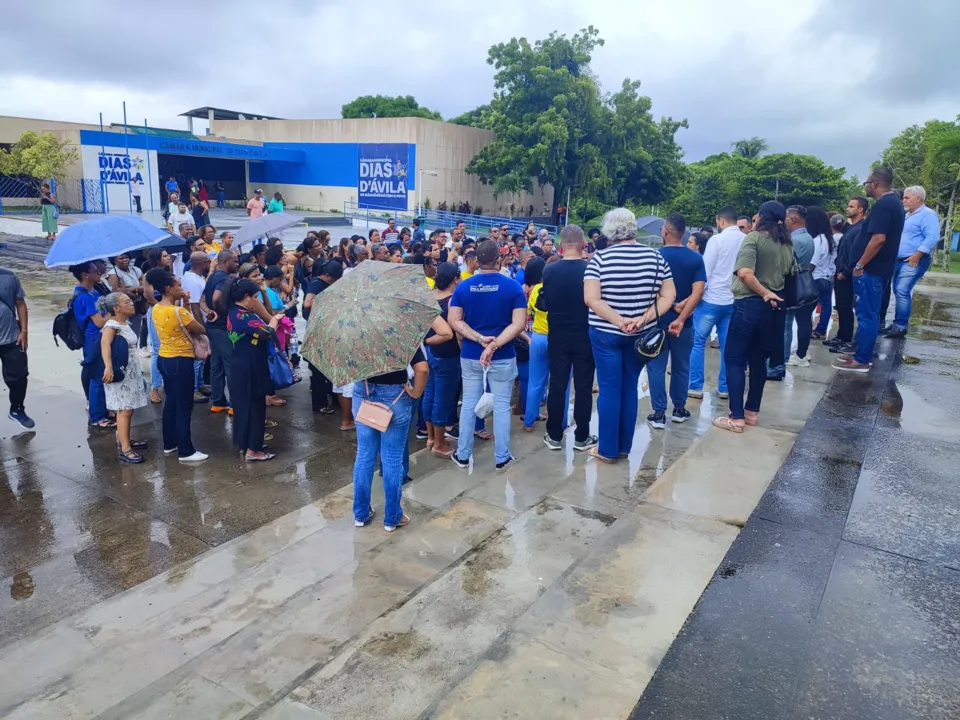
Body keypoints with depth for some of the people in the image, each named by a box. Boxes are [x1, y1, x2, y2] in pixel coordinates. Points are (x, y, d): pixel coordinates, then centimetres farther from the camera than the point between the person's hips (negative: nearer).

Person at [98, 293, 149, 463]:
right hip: (120, 373, -9)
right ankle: (124, 449, -5)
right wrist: (108, 367, -48)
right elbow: (105, 344, -35)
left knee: (128, 409, 14)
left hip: (131, 371, 9)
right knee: (125, 410, -8)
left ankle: (125, 440, 25)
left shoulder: (125, 323, 10)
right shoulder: (112, 325, -17)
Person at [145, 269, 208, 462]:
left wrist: (180, 303, 4)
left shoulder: (157, 309, 4)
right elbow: (202, 330, -13)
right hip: (181, 361, -9)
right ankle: (186, 452, 4)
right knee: (184, 406, -2)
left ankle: (169, 444, 29)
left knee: (171, 402, 19)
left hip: (164, 359, 9)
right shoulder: (178, 311, -21)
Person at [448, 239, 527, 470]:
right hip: (503, 356, -2)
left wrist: (480, 339, -11)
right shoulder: (513, 286, -9)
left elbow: (454, 321, -5)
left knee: (469, 404, 12)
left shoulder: (463, 286, -1)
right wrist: (494, 344, -18)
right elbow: (518, 324, -16)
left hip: (470, 355, 2)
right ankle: (502, 457, 17)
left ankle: (463, 455, 20)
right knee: (501, 406, 9)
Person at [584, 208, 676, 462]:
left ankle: (608, 449, 13)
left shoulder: (600, 258, -10)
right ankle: (624, 446, 24)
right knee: (630, 388, 15)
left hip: (606, 334, -3)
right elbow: (669, 295, -3)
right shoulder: (655, 256, -1)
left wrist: (618, 321, -18)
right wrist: (644, 319, -11)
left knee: (609, 389, 5)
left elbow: (591, 299, -18)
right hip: (641, 335, 3)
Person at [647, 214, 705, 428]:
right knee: (681, 367, 15)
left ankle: (659, 414, 4)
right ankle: (679, 409, 25)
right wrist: (681, 318, -18)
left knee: (656, 367, 4)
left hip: (658, 320, -3)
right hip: (683, 322, 3)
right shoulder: (696, 258, -3)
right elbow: (698, 291, -13)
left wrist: (673, 305, -3)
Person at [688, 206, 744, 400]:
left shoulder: (717, 240, -10)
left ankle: (695, 387, 5)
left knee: (698, 343, 5)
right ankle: (724, 388, 15)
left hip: (711, 299, -5)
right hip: (734, 300, 5)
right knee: (727, 346, 10)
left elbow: (705, 271, -11)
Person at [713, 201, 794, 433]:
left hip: (750, 304, -7)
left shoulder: (754, 237, -10)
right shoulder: (787, 244, 10)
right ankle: (752, 412, 22)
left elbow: (745, 273, -23)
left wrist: (764, 293, -14)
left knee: (734, 360, 0)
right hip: (774, 306, 7)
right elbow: (792, 274, 13)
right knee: (758, 360, 15)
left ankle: (736, 418, -1)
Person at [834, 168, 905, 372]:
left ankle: (861, 361, 1)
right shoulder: (893, 201, 16)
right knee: (870, 314, 15)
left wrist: (859, 265, -19)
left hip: (871, 269, -10)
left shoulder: (882, 205, -17)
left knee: (866, 315, -5)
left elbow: (878, 239, -26)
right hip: (880, 267, 10)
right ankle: (863, 355, 23)